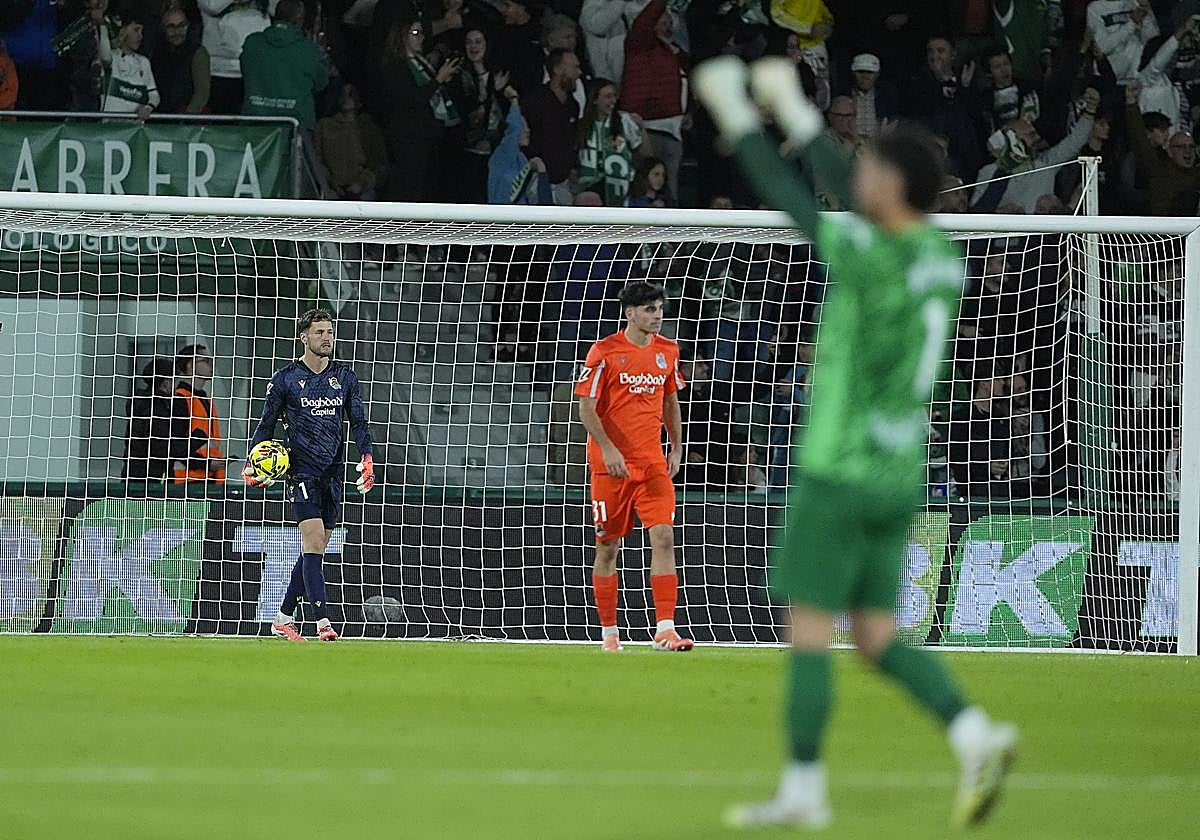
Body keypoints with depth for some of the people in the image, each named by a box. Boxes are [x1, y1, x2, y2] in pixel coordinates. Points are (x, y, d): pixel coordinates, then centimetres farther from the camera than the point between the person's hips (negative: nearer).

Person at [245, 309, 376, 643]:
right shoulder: (285, 378, 1)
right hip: (301, 471, -5)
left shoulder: (344, 376, 10)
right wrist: (250, 464, -4)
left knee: (314, 550, 6)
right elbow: (266, 424, 7)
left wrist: (367, 459, -3)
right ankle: (323, 623, -22)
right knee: (313, 543, -16)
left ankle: (283, 619, 18)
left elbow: (359, 421, 12)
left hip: (333, 472, 5)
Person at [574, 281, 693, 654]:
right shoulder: (604, 352, -7)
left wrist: (676, 448, 17)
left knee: (664, 536, -12)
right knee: (608, 546, 4)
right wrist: (608, 448, -19)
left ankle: (665, 629, -15)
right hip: (611, 464, -3)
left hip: (653, 463, 3)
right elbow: (586, 407, -9)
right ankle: (609, 632, 15)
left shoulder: (667, 351, 9)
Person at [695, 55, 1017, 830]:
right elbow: (855, 203, 20)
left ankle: (804, 791, 1)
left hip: (841, 473, -8)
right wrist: (797, 113, 27)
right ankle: (977, 737, -7)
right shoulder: (942, 257, 6)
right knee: (876, 635, 11)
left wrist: (740, 120, 7)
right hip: (901, 480, 8)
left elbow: (786, 196, -8)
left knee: (808, 627, 0)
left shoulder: (872, 257, -18)